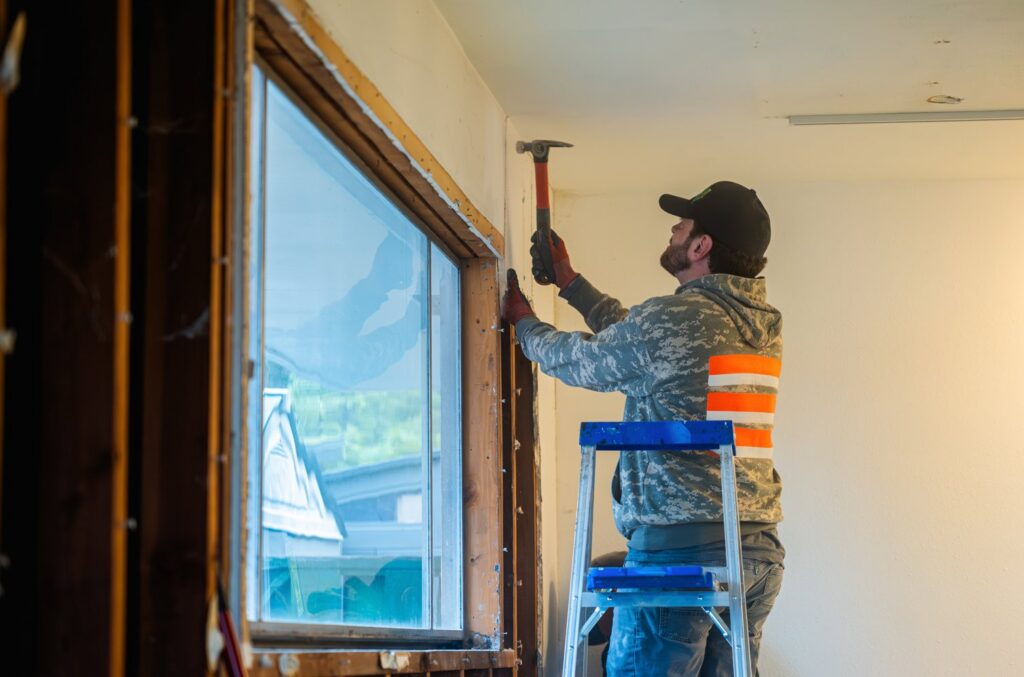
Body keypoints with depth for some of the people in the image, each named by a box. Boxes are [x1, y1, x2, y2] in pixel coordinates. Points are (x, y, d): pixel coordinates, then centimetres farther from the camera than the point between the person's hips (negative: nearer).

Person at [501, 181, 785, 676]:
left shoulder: (671, 318, -11)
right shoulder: (765, 326, 13)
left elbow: (579, 360, 6)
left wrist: (523, 321, 26)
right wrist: (570, 283, 33)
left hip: (680, 543, -8)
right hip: (761, 550, 8)